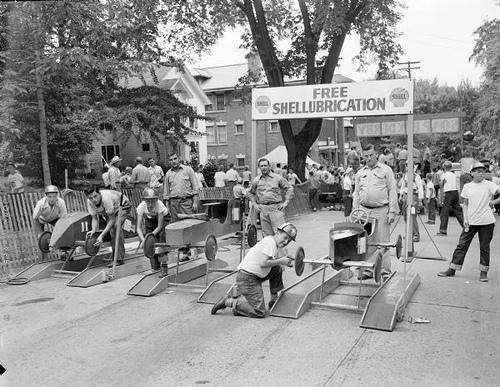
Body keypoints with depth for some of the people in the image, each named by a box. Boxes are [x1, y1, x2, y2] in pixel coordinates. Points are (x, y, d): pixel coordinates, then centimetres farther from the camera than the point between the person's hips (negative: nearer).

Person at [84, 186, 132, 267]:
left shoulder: (106, 199, -42)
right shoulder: (89, 202, -23)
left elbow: (112, 220, -35)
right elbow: (95, 218, -12)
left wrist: (101, 236, -40)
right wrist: (94, 230, -33)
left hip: (123, 206, -6)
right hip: (109, 210, 7)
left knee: (116, 226, -26)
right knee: (111, 230, -6)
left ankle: (119, 259, -24)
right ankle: (114, 255, 16)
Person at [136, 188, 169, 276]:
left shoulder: (159, 205, -37)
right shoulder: (141, 207, -31)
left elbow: (160, 226, -32)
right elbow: (139, 227, -30)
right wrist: (143, 239, -45)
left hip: (162, 219, -3)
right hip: (149, 221, 3)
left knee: (161, 236, -26)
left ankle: (164, 267, -21)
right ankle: (155, 266, 20)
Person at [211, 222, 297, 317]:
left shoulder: (272, 242, 15)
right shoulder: (270, 242, -15)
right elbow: (263, 263, -24)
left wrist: (285, 262, 5)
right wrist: (281, 261, -14)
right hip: (247, 277, -10)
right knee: (259, 312, -11)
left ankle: (274, 300, 21)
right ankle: (229, 302, -5)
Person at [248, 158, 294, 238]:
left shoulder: (278, 178, 2)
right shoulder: (256, 180, 9)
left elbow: (290, 188, 7)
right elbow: (250, 193, 24)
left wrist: (286, 202, -1)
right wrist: (254, 204, 11)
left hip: (276, 207, -3)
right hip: (263, 209, 3)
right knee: (267, 233, 6)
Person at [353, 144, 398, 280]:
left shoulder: (386, 170, 4)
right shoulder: (360, 173, 14)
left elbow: (392, 191, 0)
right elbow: (356, 194, 17)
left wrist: (392, 212, -7)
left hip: (381, 210, -3)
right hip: (364, 211, 4)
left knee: (382, 241, -2)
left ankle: (384, 270, 6)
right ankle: (367, 270, 12)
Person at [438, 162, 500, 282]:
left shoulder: (489, 185, -3)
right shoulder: (467, 187, 6)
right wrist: (465, 219, 1)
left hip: (486, 222, -2)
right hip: (471, 222, 2)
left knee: (484, 247, 6)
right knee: (462, 245, 3)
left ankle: (483, 272, 18)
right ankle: (452, 270, 9)